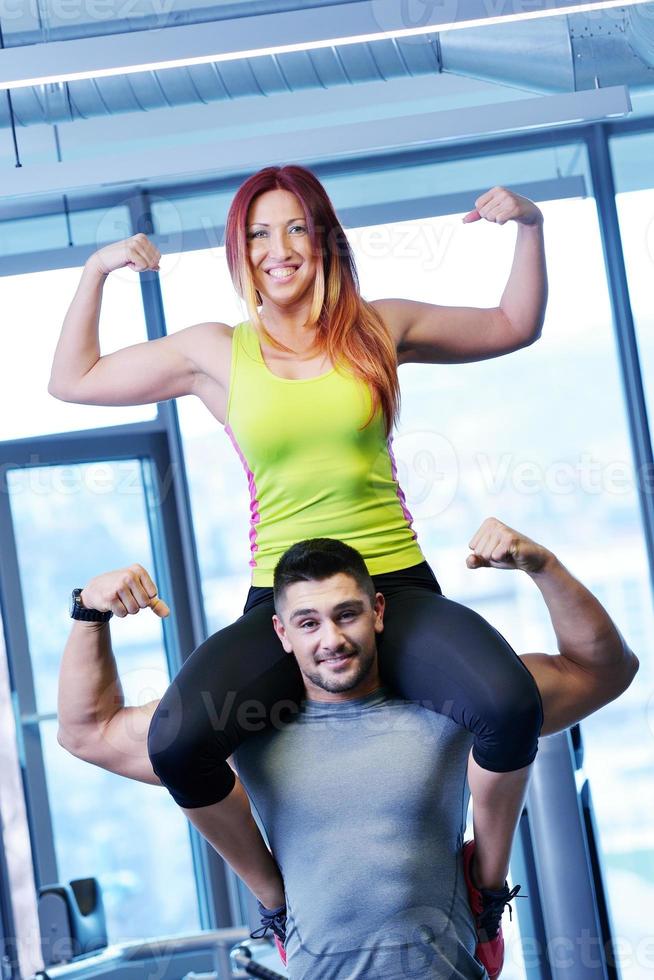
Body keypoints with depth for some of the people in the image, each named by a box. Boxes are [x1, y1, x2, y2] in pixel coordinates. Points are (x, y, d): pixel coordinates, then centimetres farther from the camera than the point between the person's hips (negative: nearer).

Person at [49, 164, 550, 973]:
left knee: (510, 704, -32)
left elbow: (514, 327, 23)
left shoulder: (379, 328, 9)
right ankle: (277, 896, 2)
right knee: (176, 742, -29)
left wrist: (528, 227, 10)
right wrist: (96, 271, 9)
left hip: (396, 591, 0)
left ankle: (486, 882, 0)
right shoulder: (217, 353, 8)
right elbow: (72, 380, 17)